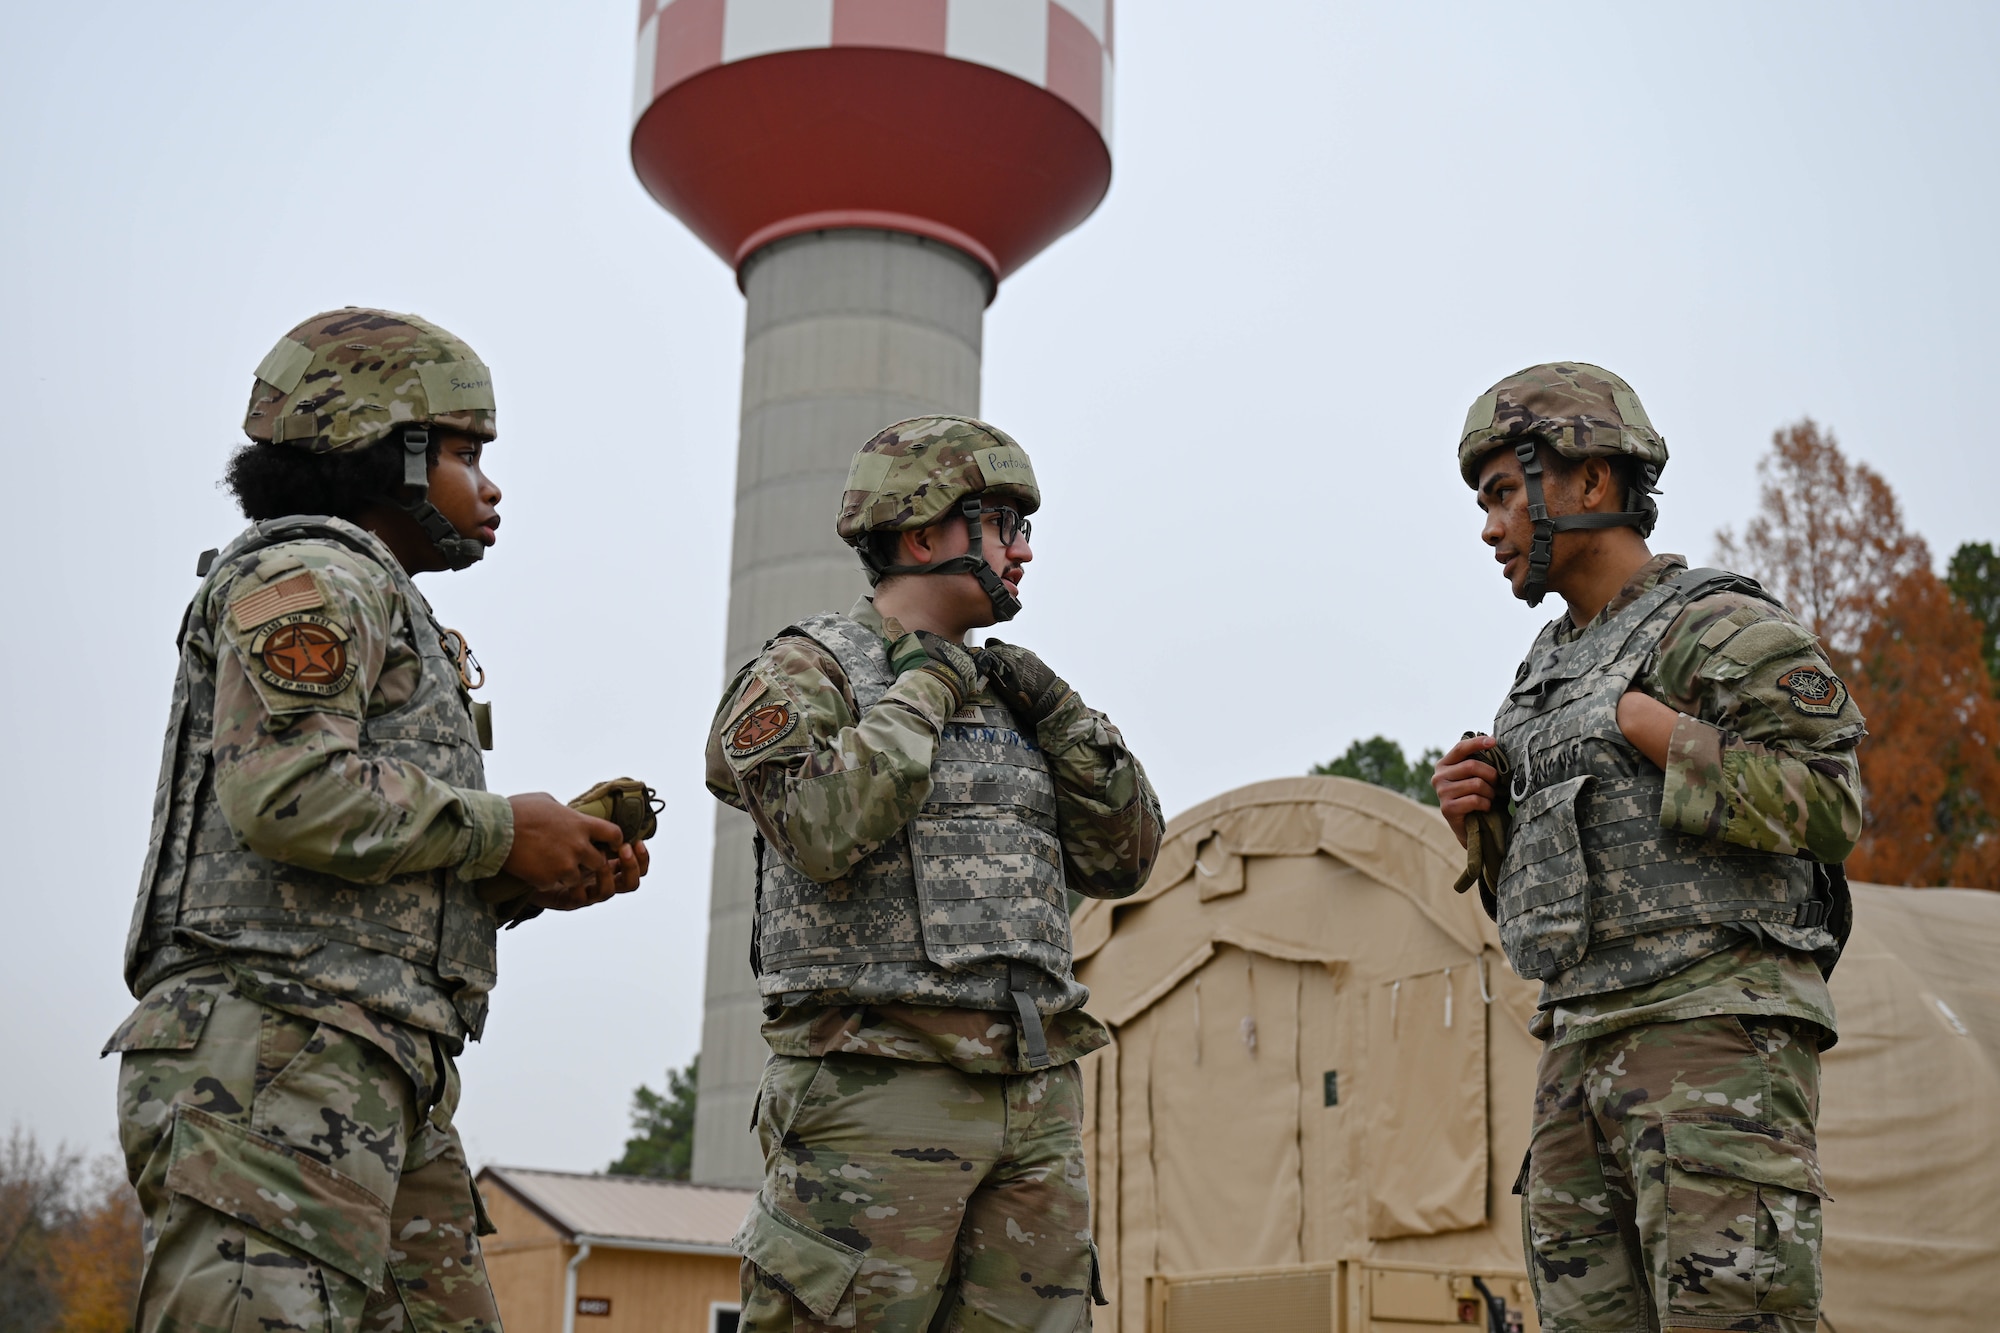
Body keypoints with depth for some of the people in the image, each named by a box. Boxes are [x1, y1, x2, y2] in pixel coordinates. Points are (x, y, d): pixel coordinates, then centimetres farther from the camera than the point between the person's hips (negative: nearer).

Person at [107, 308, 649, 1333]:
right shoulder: (308, 575, 0)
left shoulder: (397, 628, 30)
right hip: (276, 1058, -10)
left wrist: (543, 880, 10)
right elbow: (290, 794, -18)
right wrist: (506, 832, -7)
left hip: (380, 1092, 10)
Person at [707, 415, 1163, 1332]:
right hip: (879, 1087, -7)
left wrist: (1059, 718, 3)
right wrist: (922, 691, -9)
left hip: (1035, 1097, 7)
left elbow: (1120, 860, 15)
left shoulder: (1005, 694, 19)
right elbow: (826, 831, -21)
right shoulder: (806, 671, -2)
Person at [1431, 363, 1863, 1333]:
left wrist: (1645, 729, -13)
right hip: (1582, 1051, 8)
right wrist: (1474, 823, 7)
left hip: (1716, 1037, -8)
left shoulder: (1723, 629, -3)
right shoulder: (1546, 678, 21)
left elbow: (1828, 806, -15)